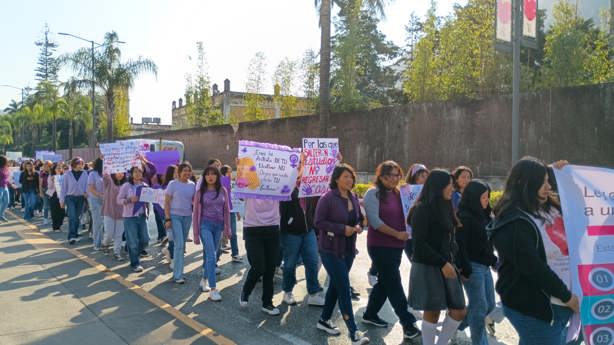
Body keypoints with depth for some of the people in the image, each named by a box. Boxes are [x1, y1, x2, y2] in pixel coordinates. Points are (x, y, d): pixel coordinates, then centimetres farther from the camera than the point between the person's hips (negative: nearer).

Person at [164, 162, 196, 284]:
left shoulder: (192, 185, 6)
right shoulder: (173, 184, -6)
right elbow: (166, 202, -5)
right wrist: (167, 219, -11)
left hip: (187, 217, 5)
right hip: (175, 216, -5)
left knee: (182, 245, 10)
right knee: (179, 245, -9)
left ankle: (177, 271, 22)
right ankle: (178, 275, -2)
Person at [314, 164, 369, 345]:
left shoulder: (353, 198, 5)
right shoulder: (327, 198, -16)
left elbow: (359, 218, 18)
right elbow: (319, 222, -17)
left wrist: (358, 226, -5)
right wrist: (343, 229, -23)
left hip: (348, 250, 7)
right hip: (331, 250, -7)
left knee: (336, 285, 18)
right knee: (344, 290, -5)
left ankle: (324, 320, 35)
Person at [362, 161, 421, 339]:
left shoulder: (398, 194, 10)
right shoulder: (373, 193, -9)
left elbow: (404, 216, 15)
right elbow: (375, 221, -16)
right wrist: (397, 234, -17)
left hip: (396, 246, 7)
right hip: (380, 246, -7)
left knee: (386, 282, 16)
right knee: (394, 284, -2)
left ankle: (370, 314, 32)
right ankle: (408, 323, 5)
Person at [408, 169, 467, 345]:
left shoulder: (444, 207, 12)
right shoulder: (422, 209, -12)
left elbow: (449, 239, 15)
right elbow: (419, 243, -15)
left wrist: (451, 262, 2)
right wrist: (443, 263, -15)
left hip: (447, 265, 8)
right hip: (427, 267, -8)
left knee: (459, 311, 7)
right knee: (432, 312, 1)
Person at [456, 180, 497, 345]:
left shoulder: (482, 215, 13)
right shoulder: (464, 217, -14)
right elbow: (460, 244, -18)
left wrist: (493, 260, 18)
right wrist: (465, 269, -21)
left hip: (485, 266, 9)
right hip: (472, 266, -9)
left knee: (489, 305, 13)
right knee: (480, 307, -3)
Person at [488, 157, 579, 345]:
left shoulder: (545, 211, 8)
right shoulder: (514, 223, -20)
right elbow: (532, 267, -24)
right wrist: (567, 296, -17)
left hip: (557, 304, 9)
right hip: (534, 308, -9)